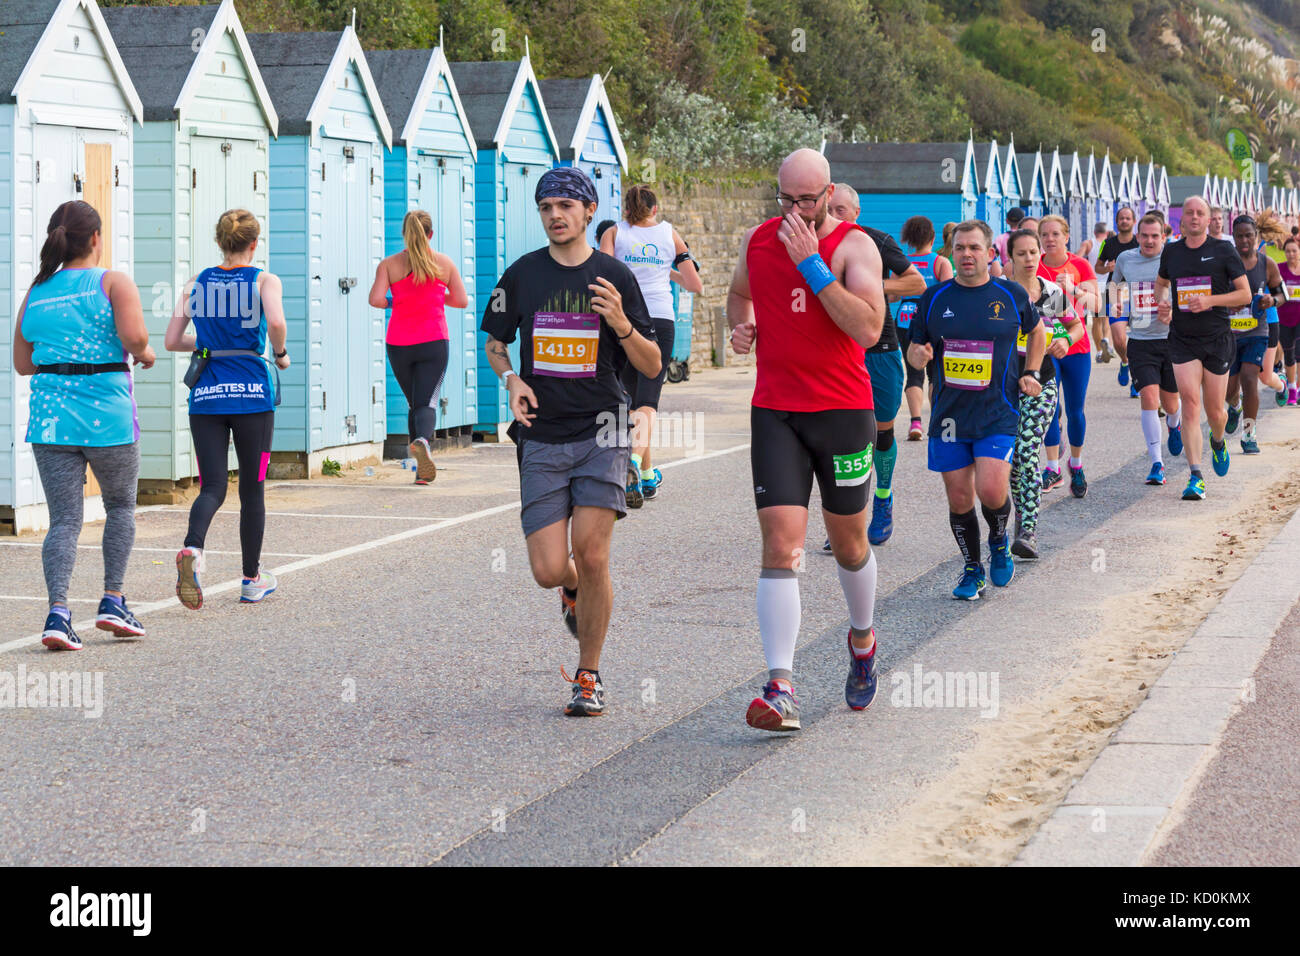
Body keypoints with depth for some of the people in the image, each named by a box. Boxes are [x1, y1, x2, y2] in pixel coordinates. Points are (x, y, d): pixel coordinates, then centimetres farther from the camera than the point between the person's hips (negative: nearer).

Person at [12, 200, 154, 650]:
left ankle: (58, 612, -13)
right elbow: (134, 335, -19)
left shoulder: (35, 294, 11)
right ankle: (112, 602, 14)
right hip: (106, 415, -3)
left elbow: (22, 363, 14)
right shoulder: (114, 283, -4)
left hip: (51, 416, 3)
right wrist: (144, 354, 2)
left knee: (63, 519, 3)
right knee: (120, 507, 19)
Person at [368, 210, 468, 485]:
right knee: (427, 402, -6)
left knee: (414, 403, 15)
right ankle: (423, 440, -39)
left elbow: (376, 299, -13)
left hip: (398, 344, 1)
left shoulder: (389, 264, -1)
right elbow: (462, 300, 4)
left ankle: (421, 467, 13)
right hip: (434, 342, -1)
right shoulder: (444, 262, 2)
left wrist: (393, 302, 8)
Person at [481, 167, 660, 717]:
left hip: (599, 431, -1)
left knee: (591, 555, -14)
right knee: (549, 570, -6)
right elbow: (493, 343, 19)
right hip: (541, 437, 1)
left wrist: (621, 324, -16)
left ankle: (589, 677, 4)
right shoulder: (522, 275, 5)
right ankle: (575, 591, 34)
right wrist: (511, 380, -3)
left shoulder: (614, 277, 2)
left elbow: (651, 367, 4)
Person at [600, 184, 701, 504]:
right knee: (647, 402, -8)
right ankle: (635, 461, -35)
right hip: (661, 321, -1)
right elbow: (695, 286, 13)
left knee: (634, 402, 16)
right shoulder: (669, 233, 11)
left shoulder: (613, 232, 7)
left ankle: (647, 477, 23)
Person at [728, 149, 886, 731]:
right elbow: (739, 292, 29)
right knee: (780, 544, -11)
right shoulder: (757, 241, 6)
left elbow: (869, 329, -22)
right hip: (774, 413, 2)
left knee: (849, 545, 13)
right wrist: (743, 326, 6)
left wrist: (811, 264, -23)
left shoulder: (853, 246, -8)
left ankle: (862, 639, 44)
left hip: (844, 410, -2)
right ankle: (781, 691, -18)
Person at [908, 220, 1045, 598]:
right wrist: (919, 354, -13)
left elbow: (1037, 330, 20)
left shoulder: (1012, 294, 2)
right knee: (959, 499, 3)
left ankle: (999, 542, 15)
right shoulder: (935, 297, 4)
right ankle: (972, 570, 22)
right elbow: (913, 348, 11)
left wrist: (1031, 373, 9)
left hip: (998, 413, -2)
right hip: (950, 413, 2)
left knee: (991, 490, -17)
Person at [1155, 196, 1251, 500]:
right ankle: (1196, 478, -15)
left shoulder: (1223, 251, -3)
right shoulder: (1171, 252, 6)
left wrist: (1210, 300, -17)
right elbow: (1161, 282, 26)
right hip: (1182, 340, 1)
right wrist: (1162, 303, 4)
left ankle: (1218, 442, 44)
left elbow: (1245, 294, -3)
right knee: (1190, 403, -14)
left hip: (1217, 338, -1)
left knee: (1215, 411, 6)